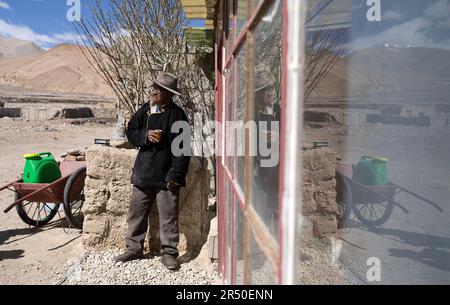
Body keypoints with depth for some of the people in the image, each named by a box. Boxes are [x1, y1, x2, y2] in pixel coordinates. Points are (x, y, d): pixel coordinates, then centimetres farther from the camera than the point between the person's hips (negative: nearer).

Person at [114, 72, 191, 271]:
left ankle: (169, 253, 18)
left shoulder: (177, 115, -9)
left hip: (166, 176, -5)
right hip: (143, 173, 6)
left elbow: (182, 148, -12)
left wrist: (175, 175, -17)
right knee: (136, 212, 15)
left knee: (168, 216, 4)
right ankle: (134, 248, 32)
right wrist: (146, 135, -11)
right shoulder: (144, 110, 8)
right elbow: (131, 132, 11)